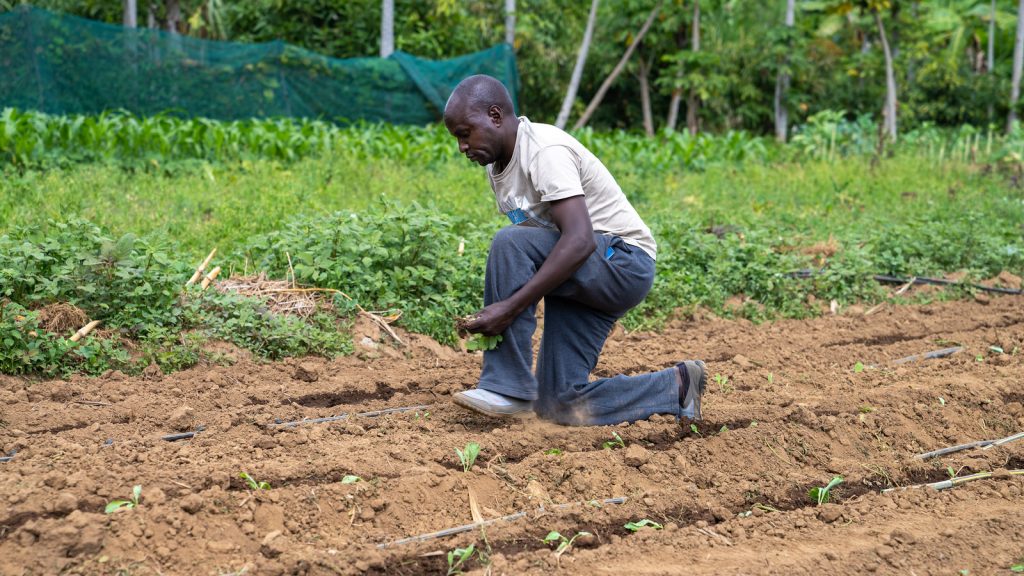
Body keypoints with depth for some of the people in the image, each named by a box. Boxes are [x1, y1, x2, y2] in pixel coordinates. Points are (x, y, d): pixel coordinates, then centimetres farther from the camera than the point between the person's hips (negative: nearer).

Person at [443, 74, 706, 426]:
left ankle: (507, 388, -25)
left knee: (510, 243, -32)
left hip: (624, 263, -10)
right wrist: (490, 315, 2)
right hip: (579, 272, 10)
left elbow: (580, 241, -33)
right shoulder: (498, 163, 7)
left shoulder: (545, 152, -21)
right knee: (560, 405, 4)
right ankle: (675, 388, 21)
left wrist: (510, 307, -36)